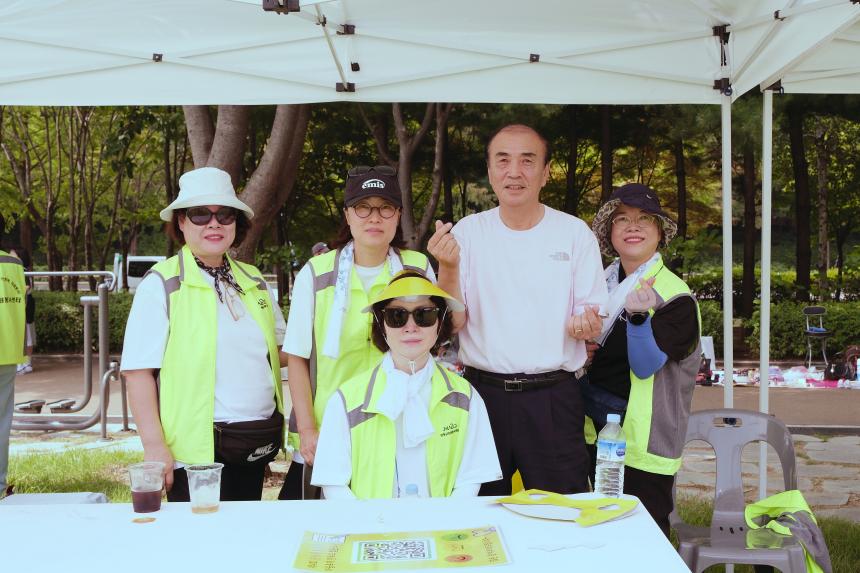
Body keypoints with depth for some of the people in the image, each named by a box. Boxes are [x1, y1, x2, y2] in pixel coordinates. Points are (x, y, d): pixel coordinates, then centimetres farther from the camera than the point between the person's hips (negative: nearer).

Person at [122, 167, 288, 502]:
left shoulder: (253, 281, 11)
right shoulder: (162, 284, -6)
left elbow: (280, 346, 22)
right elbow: (138, 370, -11)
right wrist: (154, 446, -17)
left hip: (257, 446, 6)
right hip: (197, 450, -6)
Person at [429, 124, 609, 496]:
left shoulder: (575, 233, 2)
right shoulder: (468, 232, 2)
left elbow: (595, 323, 4)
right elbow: (452, 322, -3)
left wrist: (587, 325, -19)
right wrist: (449, 268, -20)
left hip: (553, 395, 0)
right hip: (483, 391, 1)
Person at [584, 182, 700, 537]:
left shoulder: (675, 296, -14)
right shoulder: (603, 281, 5)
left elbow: (646, 366, -23)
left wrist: (638, 315, -39)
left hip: (642, 438, -6)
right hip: (596, 426, 6)